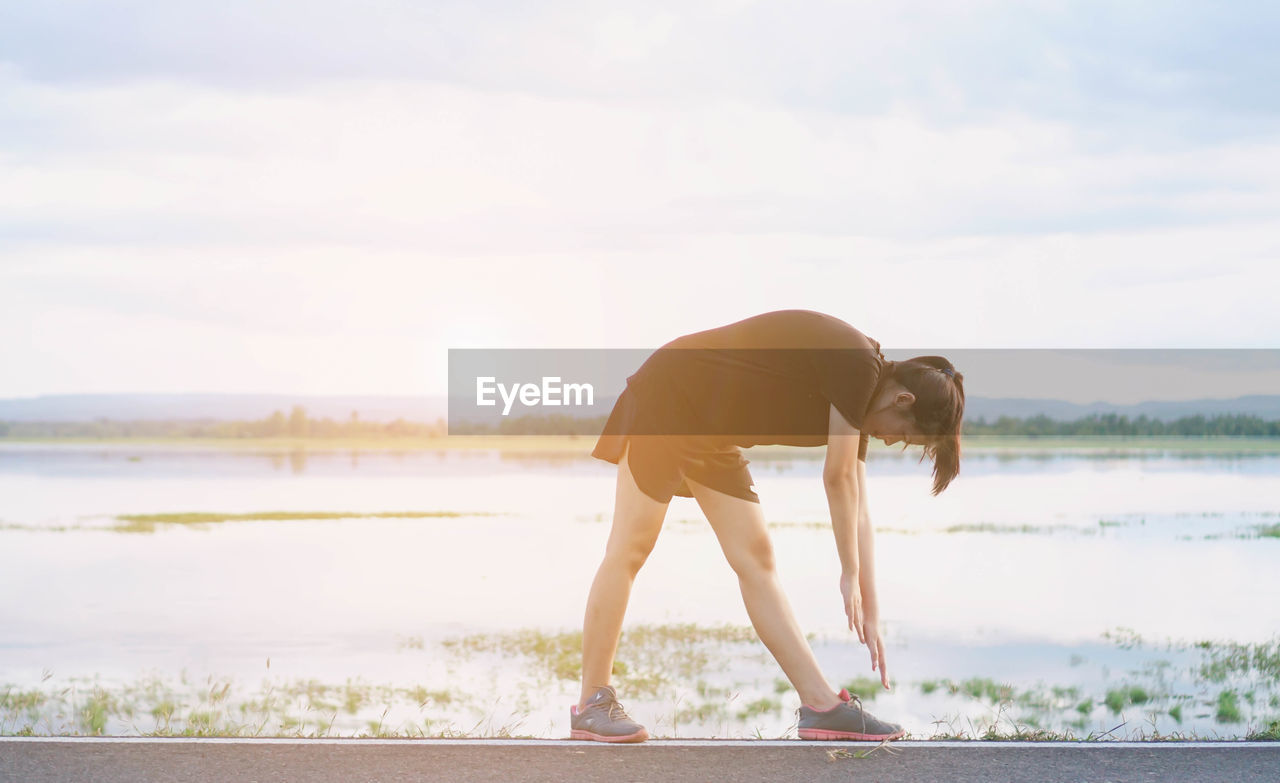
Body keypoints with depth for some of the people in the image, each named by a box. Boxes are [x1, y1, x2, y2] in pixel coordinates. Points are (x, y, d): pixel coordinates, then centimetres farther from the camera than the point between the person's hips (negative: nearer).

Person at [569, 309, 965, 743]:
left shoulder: (860, 400, 6)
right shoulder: (857, 366, -20)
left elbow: (858, 511, 9)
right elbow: (838, 479, -17)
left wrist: (870, 615, 9)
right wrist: (851, 573, -8)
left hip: (713, 436, 9)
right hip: (667, 400, -9)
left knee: (754, 558, 4)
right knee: (629, 551, -7)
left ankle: (821, 705, 2)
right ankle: (592, 705, -2)